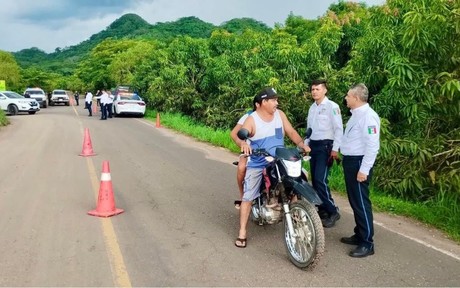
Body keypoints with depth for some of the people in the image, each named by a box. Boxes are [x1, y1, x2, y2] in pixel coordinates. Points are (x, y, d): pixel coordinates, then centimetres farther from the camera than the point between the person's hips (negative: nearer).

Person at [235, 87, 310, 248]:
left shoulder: (280, 114, 4)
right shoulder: (252, 119, -8)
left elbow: (291, 132, 4)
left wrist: (301, 144, -14)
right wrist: (243, 143, -45)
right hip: (257, 164, -3)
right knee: (248, 197, -3)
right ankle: (242, 232, 8)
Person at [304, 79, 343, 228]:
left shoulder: (332, 106, -9)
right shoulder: (312, 107, 14)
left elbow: (338, 128, -12)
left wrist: (335, 149, -17)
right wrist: (305, 144, 16)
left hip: (325, 146, -8)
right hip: (313, 145, 8)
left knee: (320, 180, -16)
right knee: (315, 180, 8)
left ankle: (332, 211, -5)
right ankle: (322, 209, 18)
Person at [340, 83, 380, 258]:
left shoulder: (367, 115, -18)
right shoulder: (356, 114, 14)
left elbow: (372, 145, -24)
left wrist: (364, 169, -24)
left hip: (359, 162, -10)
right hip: (350, 161, 10)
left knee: (361, 202, -5)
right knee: (354, 201, 17)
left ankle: (367, 244, 4)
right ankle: (359, 235, 29)